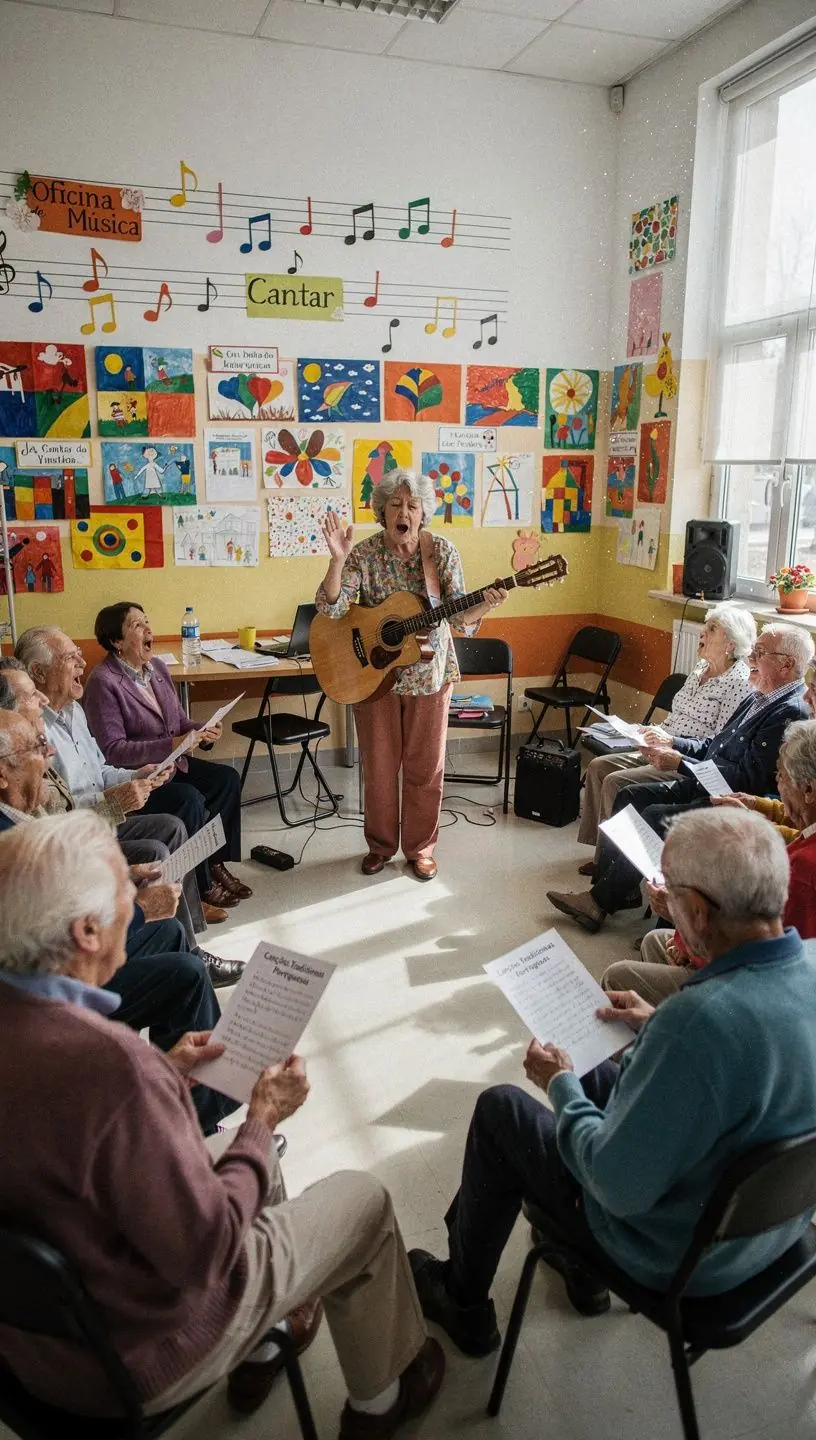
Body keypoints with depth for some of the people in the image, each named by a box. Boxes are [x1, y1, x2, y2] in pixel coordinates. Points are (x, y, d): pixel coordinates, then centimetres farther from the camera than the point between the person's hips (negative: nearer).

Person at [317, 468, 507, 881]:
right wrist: (337, 560, -32)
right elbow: (330, 608, -18)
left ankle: (420, 849, 26)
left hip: (428, 675, 0)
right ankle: (380, 845, 30)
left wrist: (484, 605, -32)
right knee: (379, 767, 10)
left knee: (425, 768, 8)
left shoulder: (441, 550, -7)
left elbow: (459, 617, -10)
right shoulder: (364, 554, -8)